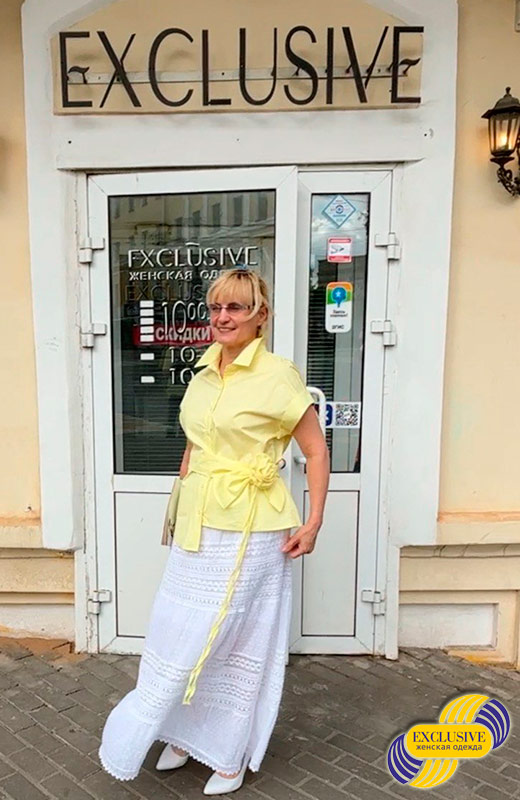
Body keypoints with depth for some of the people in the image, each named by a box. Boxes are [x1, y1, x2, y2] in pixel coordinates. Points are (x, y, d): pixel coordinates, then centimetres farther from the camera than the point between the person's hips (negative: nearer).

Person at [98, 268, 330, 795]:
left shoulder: (277, 375, -12)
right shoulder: (203, 375, 8)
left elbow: (317, 450, -8)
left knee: (241, 642, 8)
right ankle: (185, 734, 39)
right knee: (178, 634, 16)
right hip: (197, 527, 7)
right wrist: (182, 506, 18)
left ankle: (230, 754, 30)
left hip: (249, 532, -6)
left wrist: (313, 522, -12)